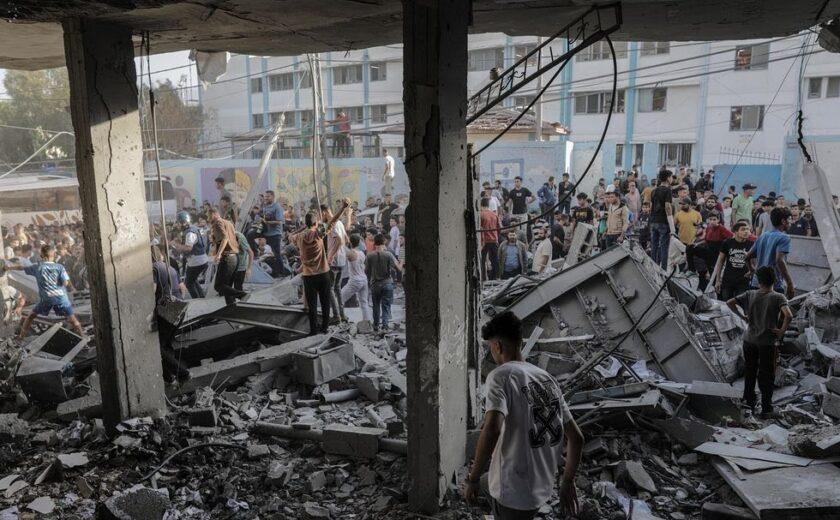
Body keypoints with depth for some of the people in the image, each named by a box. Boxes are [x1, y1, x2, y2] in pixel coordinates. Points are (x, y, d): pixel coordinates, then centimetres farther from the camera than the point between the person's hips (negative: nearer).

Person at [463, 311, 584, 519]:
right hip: (542, 488, 7)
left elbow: (492, 430, -30)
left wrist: (473, 478, -18)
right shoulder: (548, 378, 6)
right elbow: (576, 437, 9)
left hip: (511, 489, -7)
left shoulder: (500, 375, -14)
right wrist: (567, 482, 19)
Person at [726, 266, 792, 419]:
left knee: (749, 374, 16)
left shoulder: (750, 295, -2)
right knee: (766, 377, 9)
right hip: (768, 343, -3)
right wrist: (782, 332, -13)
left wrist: (742, 316, 3)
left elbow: (729, 302, -5)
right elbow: (789, 315, -26)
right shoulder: (778, 297, -12)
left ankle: (748, 404, 25)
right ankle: (766, 409, 17)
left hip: (749, 340, 3)